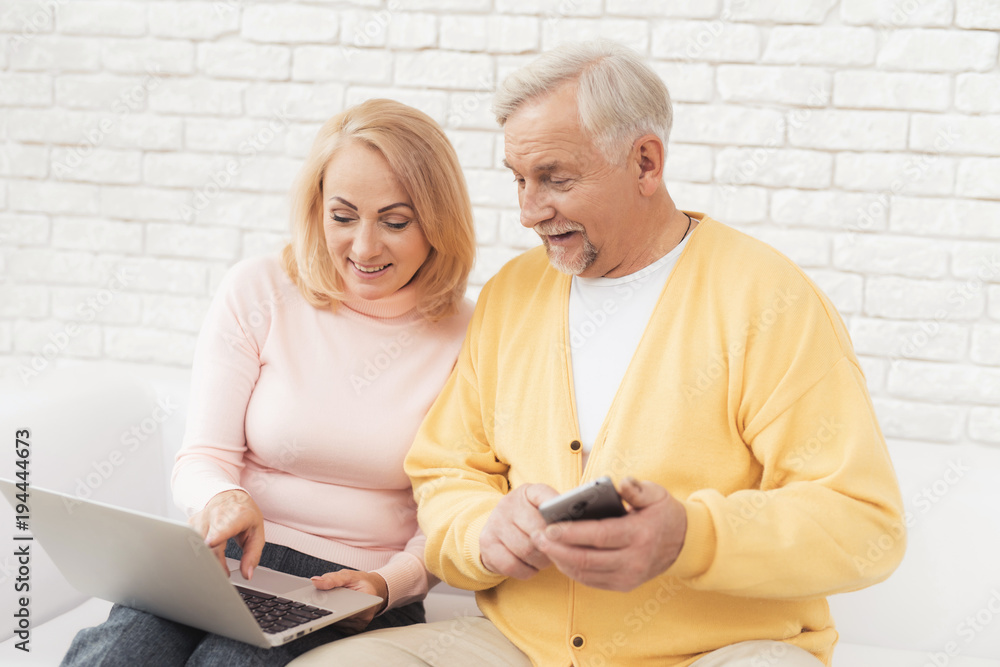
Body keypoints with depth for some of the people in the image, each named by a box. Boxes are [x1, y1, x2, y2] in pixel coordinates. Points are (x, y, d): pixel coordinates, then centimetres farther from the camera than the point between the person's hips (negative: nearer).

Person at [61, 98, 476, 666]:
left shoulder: (468, 337, 2)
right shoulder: (257, 293, 4)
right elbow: (202, 459, 1)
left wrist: (391, 583, -16)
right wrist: (220, 500, -23)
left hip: (353, 597, -1)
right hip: (227, 560, 1)